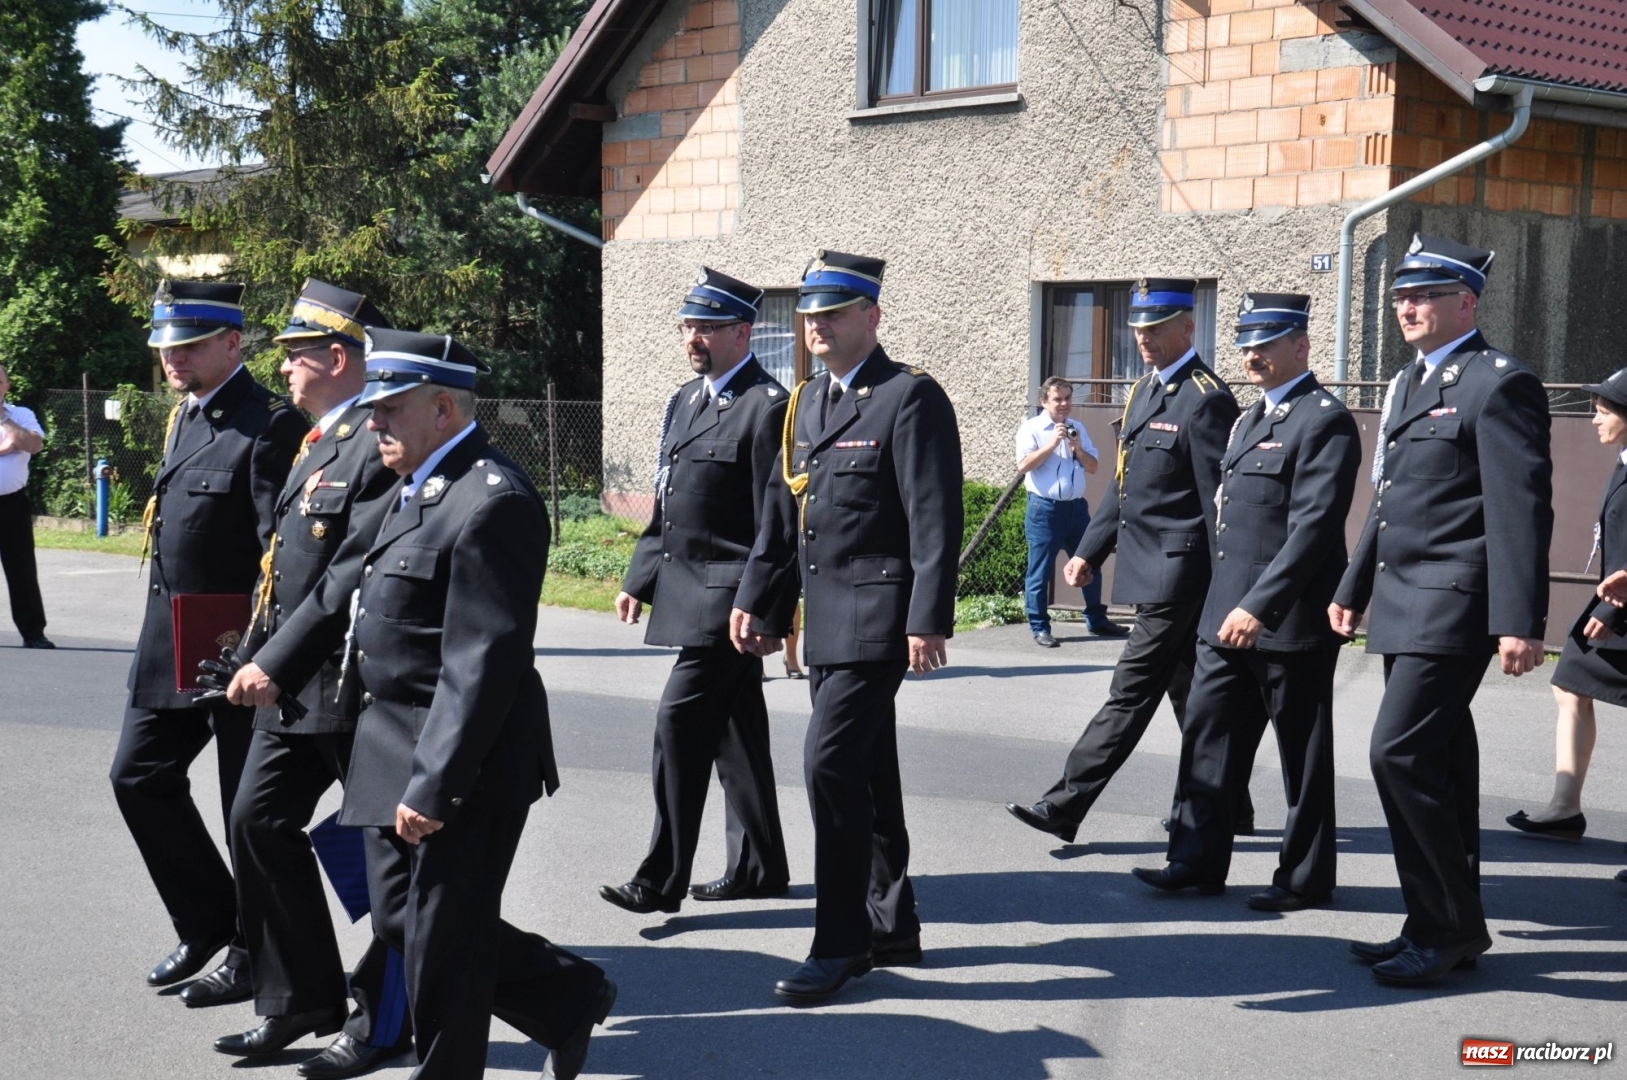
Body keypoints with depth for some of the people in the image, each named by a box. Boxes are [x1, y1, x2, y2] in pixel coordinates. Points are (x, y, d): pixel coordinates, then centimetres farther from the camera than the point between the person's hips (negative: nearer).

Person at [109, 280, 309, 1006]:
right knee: (140, 777, 13)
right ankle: (209, 922, 28)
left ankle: (255, 957, 18)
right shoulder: (185, 418, 12)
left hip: (238, 650, -9)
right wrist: (164, 636, 18)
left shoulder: (268, 424, -16)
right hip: (169, 645, 9)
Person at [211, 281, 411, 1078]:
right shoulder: (320, 442, 13)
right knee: (260, 821, 10)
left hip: (360, 686, -10)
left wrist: (272, 663, -23)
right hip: (295, 683, 10)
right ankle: (299, 1002, 23)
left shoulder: (380, 446, -18)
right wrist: (258, 654, 13)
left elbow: (355, 578, -25)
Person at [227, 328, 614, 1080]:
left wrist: (433, 786, -25)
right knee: (401, 922, 19)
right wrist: (278, 666, 24)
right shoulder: (418, 488, 10)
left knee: (441, 944, 3)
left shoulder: (492, 503, -21)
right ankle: (568, 999, 31)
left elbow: (483, 664, -25)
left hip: (456, 763, -10)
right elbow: (351, 588, 23)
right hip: (396, 747, 10)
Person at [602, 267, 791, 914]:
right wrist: (640, 577, 17)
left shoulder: (766, 407, -13)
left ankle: (663, 879, -7)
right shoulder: (690, 397, 15)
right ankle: (758, 867, 23)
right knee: (734, 731, 14)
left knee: (680, 721, -12)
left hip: (727, 594, -9)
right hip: (688, 587, 9)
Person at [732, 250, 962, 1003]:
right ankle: (891, 927, 25)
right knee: (864, 771, 14)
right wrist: (754, 600, 13)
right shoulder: (806, 403, 15)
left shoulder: (911, 398, -10)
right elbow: (781, 514, 19)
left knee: (831, 760, -14)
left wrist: (928, 620, -20)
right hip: (824, 617, 8)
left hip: (877, 612, -8)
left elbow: (936, 518, -15)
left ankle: (839, 941, -4)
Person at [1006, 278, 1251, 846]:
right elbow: (1122, 484, 20)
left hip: (1176, 572, -9)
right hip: (1149, 567, 9)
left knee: (1131, 691, -7)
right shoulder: (1143, 391, 15)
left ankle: (1065, 806, -8)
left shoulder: (1205, 399, -13)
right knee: (1189, 692, 15)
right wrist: (1089, 551, 16)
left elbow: (1218, 500, -14)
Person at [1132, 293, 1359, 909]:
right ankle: (1198, 860, 18)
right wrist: (1226, 604, 17)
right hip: (1228, 615, 9)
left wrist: (1259, 606, -25)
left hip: (1289, 622, -9)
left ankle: (1306, 877, 14)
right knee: (1208, 736, 10)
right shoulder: (1252, 418, 17)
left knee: (1302, 754, 3)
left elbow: (1314, 528, -21)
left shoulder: (1325, 421, -12)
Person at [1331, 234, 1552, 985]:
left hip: (1452, 606, -9)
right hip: (1403, 605, 9)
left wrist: (1520, 622, -21)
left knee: (1400, 752, -14)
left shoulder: (1499, 385, -10)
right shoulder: (1409, 384, 17)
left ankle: (1448, 928, -2)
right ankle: (1445, 929, 20)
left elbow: (1522, 511, -16)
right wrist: (1353, 587, 24)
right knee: (1435, 764, 12)